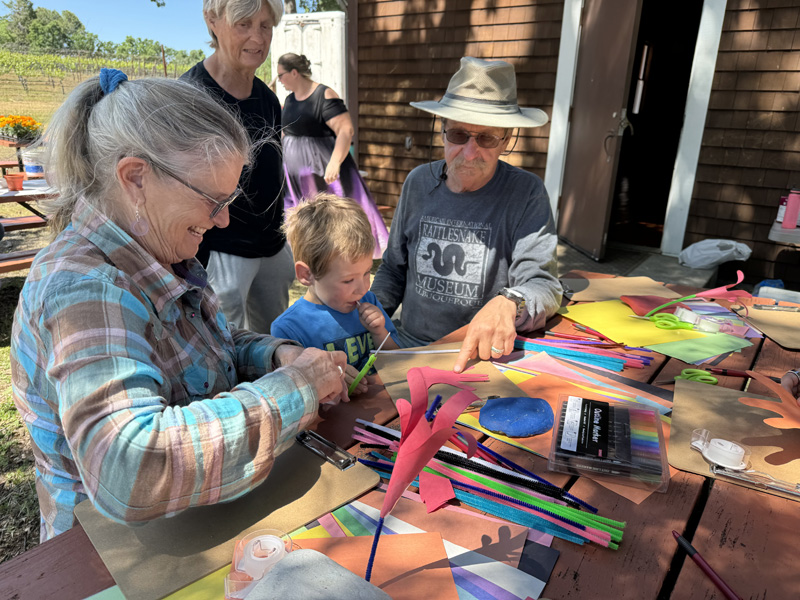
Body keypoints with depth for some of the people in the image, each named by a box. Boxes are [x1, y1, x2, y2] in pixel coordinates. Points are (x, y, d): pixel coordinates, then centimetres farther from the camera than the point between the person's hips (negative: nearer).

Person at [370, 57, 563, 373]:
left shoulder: (526, 193, -7)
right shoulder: (418, 182, 5)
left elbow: (543, 284, -12)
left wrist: (508, 305, -35)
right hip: (409, 345, 3)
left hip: (484, 355, -3)